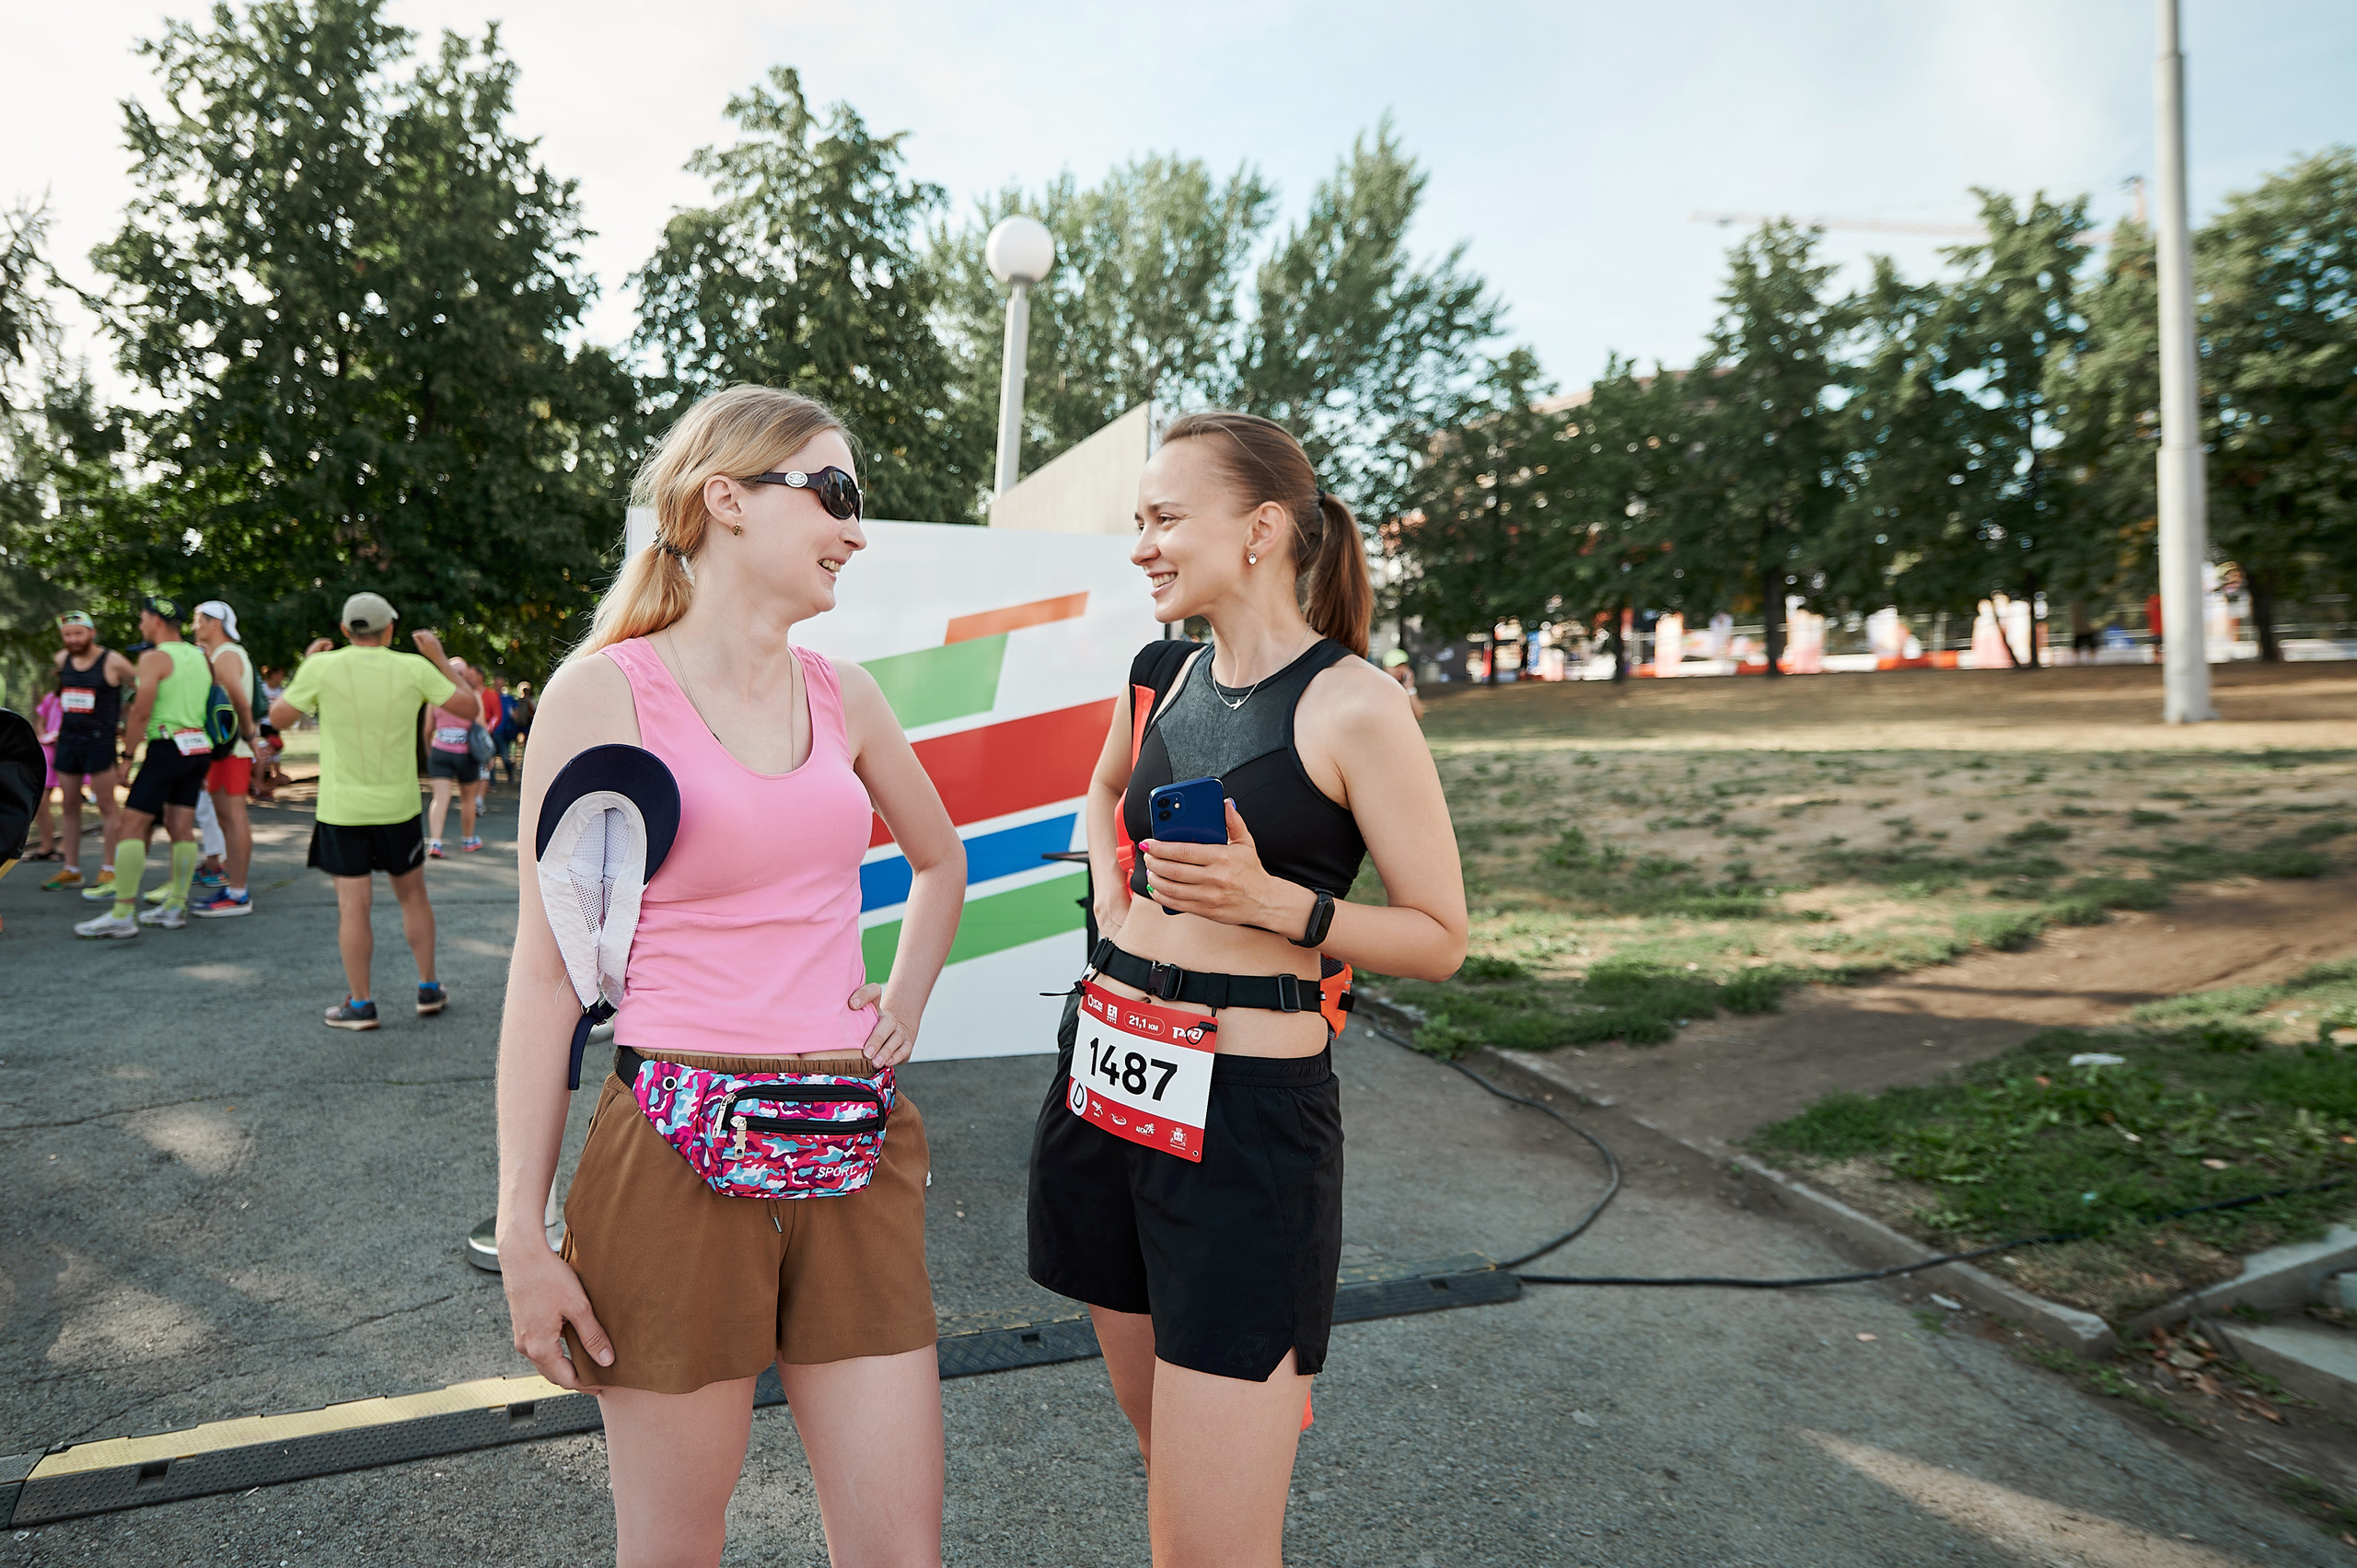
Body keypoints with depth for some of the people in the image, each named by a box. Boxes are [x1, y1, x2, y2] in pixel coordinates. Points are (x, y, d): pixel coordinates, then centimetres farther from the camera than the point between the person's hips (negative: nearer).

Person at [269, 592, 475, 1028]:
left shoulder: (322, 667, -8)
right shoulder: (413, 668, -6)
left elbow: (278, 717, 2)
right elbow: (468, 707, 2)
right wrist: (440, 658, 10)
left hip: (341, 808, -1)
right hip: (399, 807, 1)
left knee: (352, 905, 2)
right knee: (412, 895, 16)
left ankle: (361, 1004, 7)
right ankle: (428, 989, 20)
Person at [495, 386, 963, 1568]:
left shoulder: (844, 695, 8)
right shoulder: (603, 692, -6)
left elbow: (940, 862, 25)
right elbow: (547, 970, -5)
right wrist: (522, 1232, -5)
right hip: (681, 1150, -4)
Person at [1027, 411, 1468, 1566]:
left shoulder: (1352, 706, -12)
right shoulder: (1162, 675, 7)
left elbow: (1439, 937, -8)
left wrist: (1271, 901, -21)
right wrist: (1112, 904, 10)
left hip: (1248, 1114, -6)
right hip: (1103, 1075, 7)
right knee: (1163, 1454, 22)